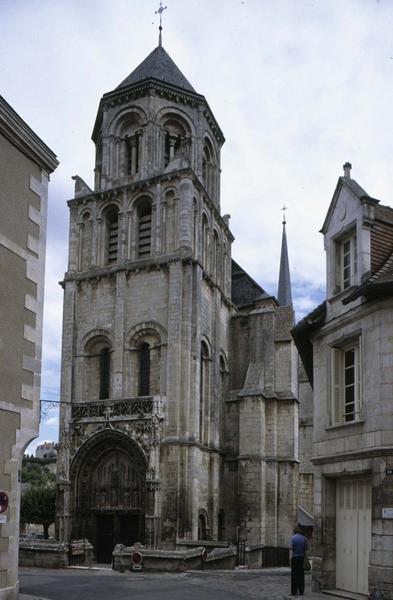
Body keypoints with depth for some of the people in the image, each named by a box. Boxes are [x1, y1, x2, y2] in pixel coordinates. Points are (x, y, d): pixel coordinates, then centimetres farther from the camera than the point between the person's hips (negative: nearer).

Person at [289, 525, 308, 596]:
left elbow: (291, 549, -11)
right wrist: (305, 559, 10)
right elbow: (306, 550, 4)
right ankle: (301, 591, 6)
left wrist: (290, 559, -8)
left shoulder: (293, 538, -6)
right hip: (301, 558, 3)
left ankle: (294, 591, -3)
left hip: (294, 558, -3)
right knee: (301, 575, 7)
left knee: (294, 575, -1)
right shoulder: (304, 538, 4)